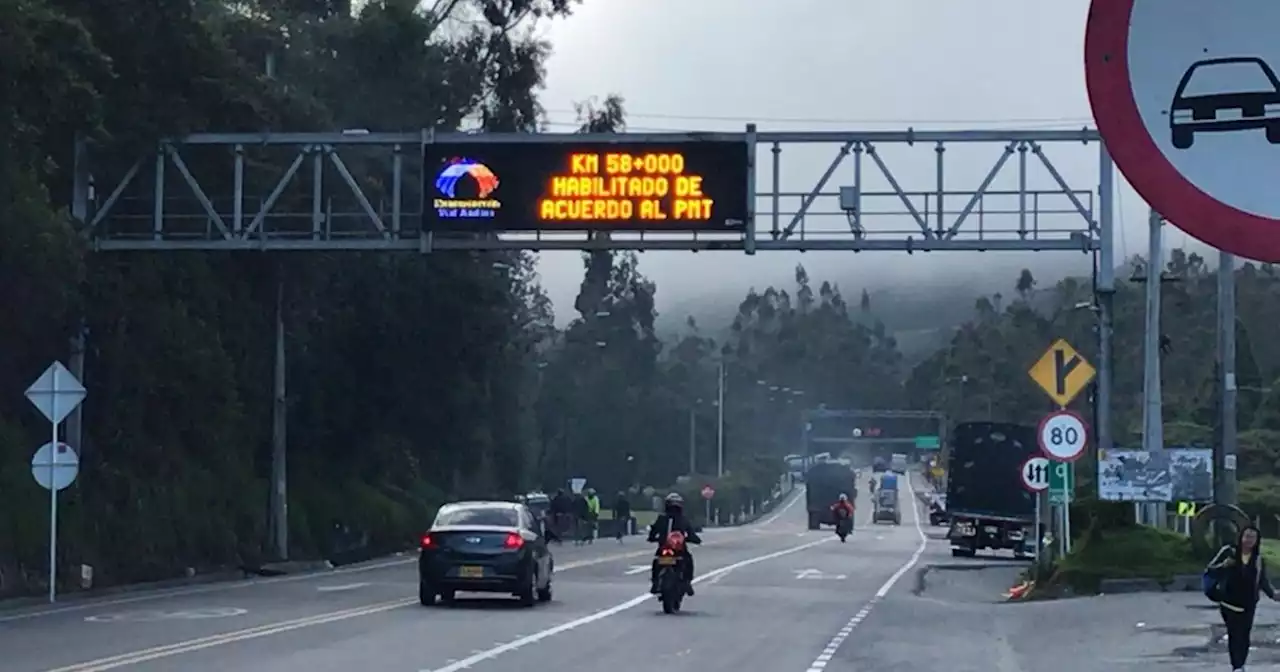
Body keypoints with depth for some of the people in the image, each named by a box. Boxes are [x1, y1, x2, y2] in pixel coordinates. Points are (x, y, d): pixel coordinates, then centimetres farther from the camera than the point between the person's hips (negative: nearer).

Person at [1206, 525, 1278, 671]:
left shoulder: (1258, 559, 2)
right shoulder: (1228, 552, -4)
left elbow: (1263, 581, 8)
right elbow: (1211, 569, -1)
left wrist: (1273, 594, -8)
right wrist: (1224, 565, -19)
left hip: (1248, 604, 1)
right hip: (1228, 602, -1)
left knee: (1243, 635, 0)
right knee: (1233, 634, -1)